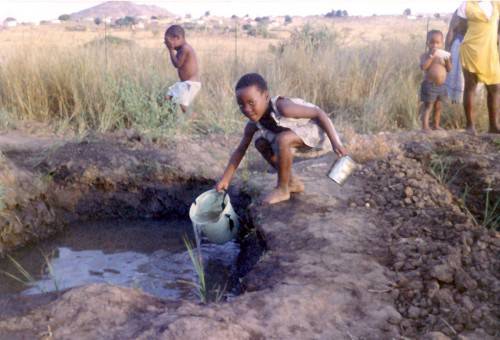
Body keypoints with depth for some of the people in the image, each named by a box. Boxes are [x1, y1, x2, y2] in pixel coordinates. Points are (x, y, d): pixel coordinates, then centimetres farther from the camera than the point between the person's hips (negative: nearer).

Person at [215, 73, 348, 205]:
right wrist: (225, 179, -8)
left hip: (314, 127, -8)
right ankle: (292, 182, 12)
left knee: (282, 140, -30)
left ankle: (282, 189, -10)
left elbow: (319, 113, -29)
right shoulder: (253, 124, -13)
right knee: (261, 143, 0)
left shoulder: (282, 107, -35)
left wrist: (335, 142, -32)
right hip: (297, 129, 8)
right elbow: (240, 150, -4)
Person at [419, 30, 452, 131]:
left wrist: (447, 60, -8)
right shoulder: (425, 55, -5)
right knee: (428, 106, -7)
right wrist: (431, 56, -24)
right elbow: (423, 67, -23)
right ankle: (425, 126, -8)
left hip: (441, 86, 6)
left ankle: (436, 125, 24)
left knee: (438, 106, 13)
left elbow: (449, 69, 9)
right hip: (429, 85, -6)